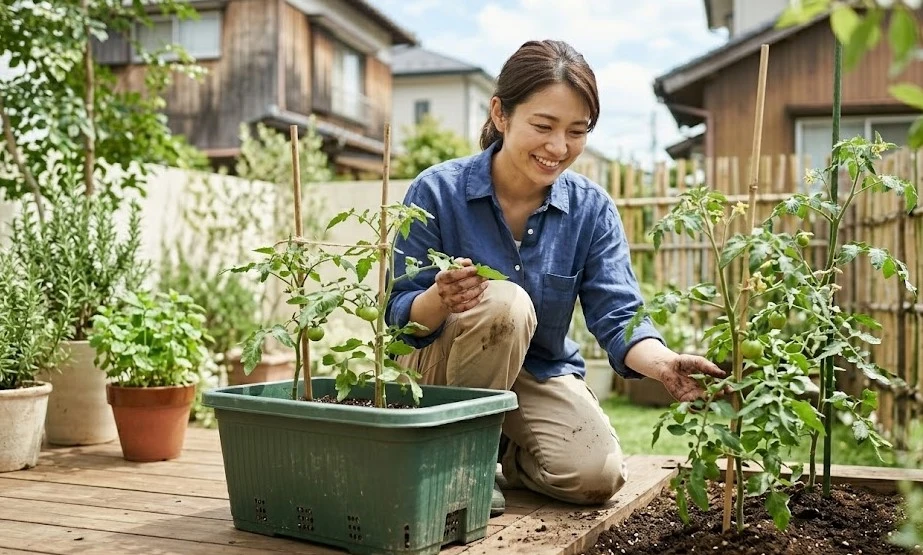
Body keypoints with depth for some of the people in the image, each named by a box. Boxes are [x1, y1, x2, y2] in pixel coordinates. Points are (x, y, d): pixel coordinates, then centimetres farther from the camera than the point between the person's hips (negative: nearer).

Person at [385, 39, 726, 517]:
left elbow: (617, 316, -15)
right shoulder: (438, 191, -17)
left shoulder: (591, 209, -8)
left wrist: (665, 364, -37)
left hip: (540, 373, 3)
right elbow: (399, 315, -16)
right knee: (505, 303, -34)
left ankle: (501, 453, 13)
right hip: (441, 367, -3)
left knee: (597, 476, -20)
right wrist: (441, 299, -40)